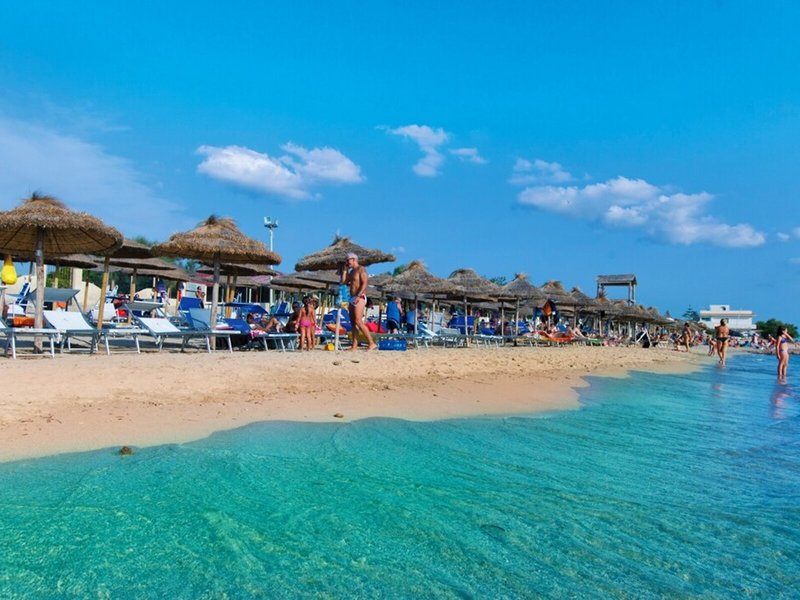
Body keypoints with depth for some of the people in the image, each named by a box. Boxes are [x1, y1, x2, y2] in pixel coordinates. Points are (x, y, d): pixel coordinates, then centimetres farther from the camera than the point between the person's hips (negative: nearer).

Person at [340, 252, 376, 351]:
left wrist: (358, 296, -24)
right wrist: (344, 270, 15)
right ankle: (354, 346, 4)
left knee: (358, 321, -17)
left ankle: (371, 343, -16)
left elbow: (364, 284, -16)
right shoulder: (351, 271, 21)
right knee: (353, 323, 4)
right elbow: (344, 281, 16)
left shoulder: (361, 269, -6)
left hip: (360, 298, -9)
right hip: (352, 298, 9)